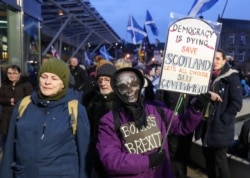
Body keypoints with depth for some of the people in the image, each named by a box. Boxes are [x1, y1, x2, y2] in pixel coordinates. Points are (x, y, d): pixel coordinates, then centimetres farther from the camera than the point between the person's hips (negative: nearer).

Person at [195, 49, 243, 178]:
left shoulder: (231, 77, -7)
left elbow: (236, 103, -13)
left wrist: (222, 120, -16)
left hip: (220, 127, -6)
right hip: (205, 124, 6)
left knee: (219, 160, 1)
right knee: (208, 157, 15)